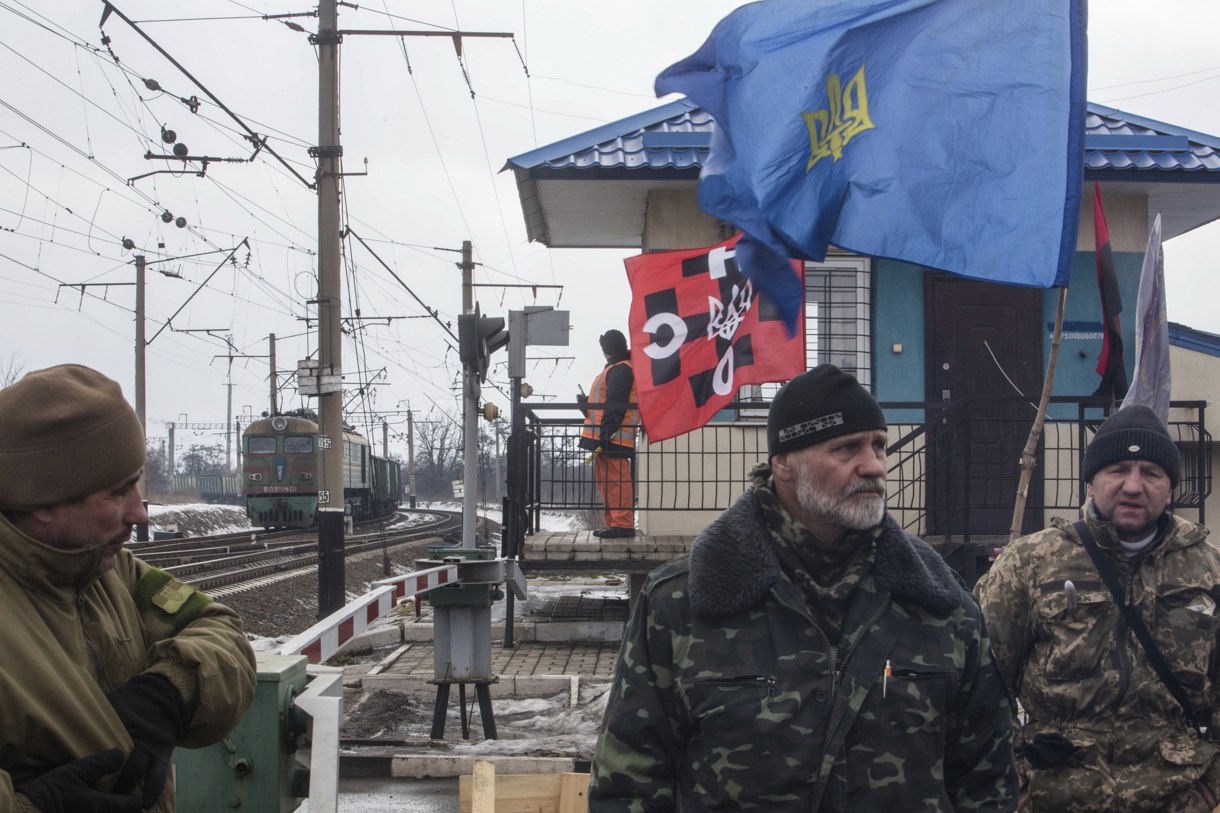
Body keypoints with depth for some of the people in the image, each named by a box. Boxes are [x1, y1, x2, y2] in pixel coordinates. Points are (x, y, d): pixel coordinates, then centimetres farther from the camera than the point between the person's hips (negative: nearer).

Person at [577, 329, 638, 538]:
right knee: (605, 480, 13)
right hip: (604, 438, 11)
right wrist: (586, 404, 11)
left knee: (616, 480, -12)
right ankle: (614, 523, 17)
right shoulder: (615, 369, 24)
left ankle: (622, 524, -14)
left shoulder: (620, 370, -10)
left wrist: (605, 436, -24)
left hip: (613, 439, -11)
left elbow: (616, 407, -19)